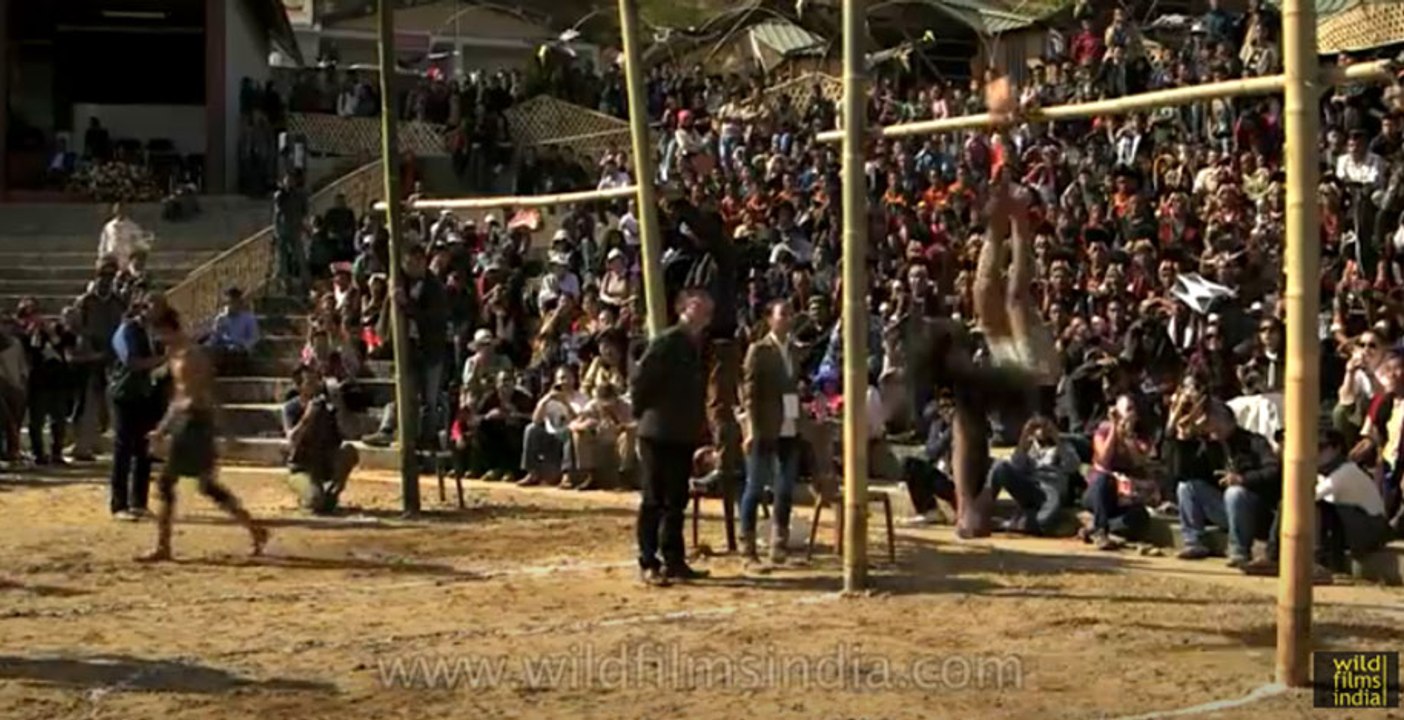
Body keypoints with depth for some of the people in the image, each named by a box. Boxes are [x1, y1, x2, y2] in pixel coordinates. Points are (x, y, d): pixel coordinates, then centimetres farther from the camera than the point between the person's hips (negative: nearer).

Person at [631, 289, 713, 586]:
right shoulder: (666, 342, -13)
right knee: (654, 501, -1)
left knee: (676, 501, 13)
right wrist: (643, 412, -5)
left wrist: (700, 426, 12)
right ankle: (648, 564, 4)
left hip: (684, 435, 7)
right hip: (658, 434, -7)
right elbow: (639, 380, -14)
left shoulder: (701, 346, 10)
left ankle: (674, 561, 20)